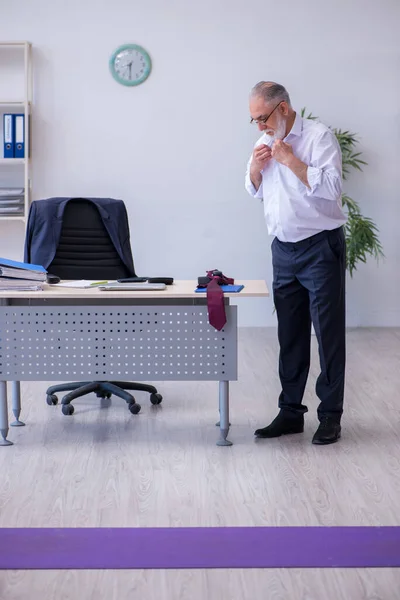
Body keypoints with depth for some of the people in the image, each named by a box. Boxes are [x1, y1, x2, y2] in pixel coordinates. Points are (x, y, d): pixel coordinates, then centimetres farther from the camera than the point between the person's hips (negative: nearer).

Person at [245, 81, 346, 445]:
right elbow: (256, 191, 20)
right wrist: (255, 167, 0)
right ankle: (291, 412, 18)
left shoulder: (319, 136, -11)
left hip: (321, 248, -7)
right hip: (284, 250, 7)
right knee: (290, 335, 11)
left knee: (328, 333, -2)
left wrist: (291, 160, -20)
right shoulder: (267, 142, 10)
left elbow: (331, 187, -22)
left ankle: (330, 415, 5)